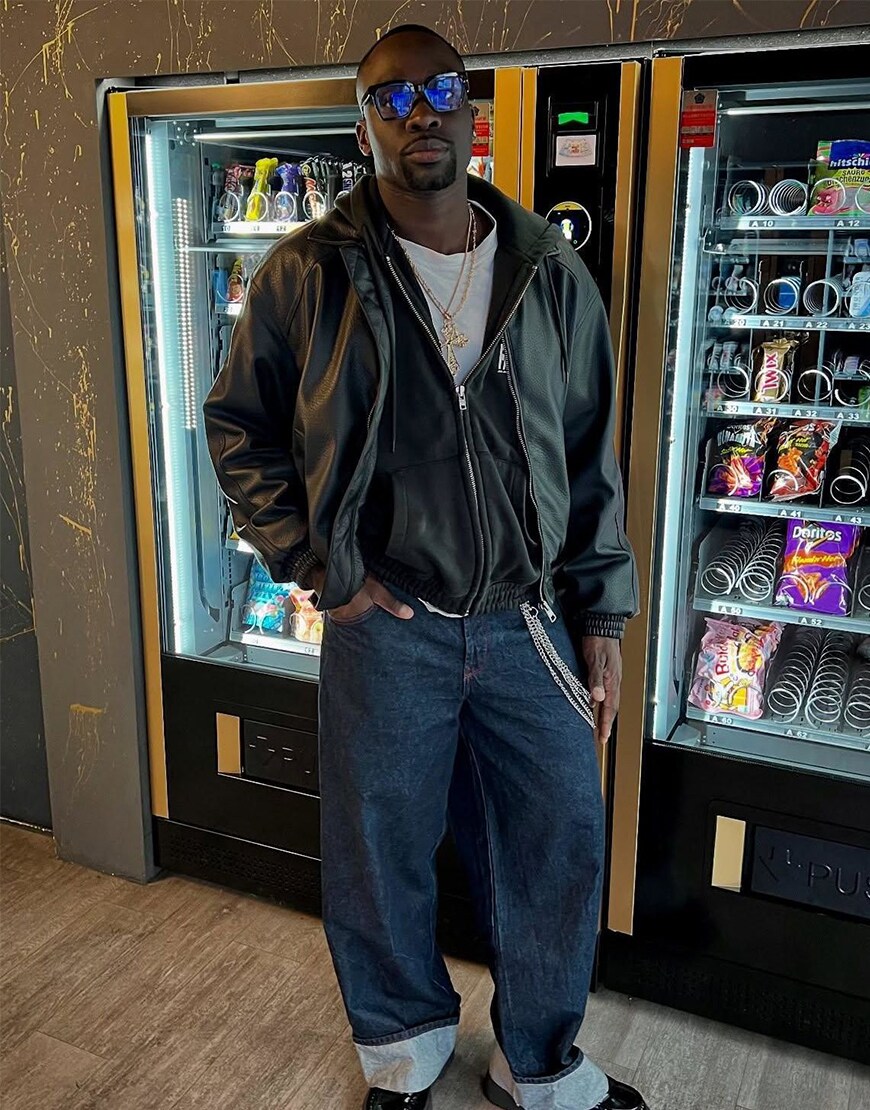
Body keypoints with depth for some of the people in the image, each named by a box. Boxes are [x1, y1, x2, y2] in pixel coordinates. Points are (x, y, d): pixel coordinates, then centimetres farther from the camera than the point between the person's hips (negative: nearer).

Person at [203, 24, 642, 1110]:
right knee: (378, 854, 13)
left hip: (530, 622, 2)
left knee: (559, 848, 11)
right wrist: (322, 566, -6)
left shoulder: (552, 275, 3)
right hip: (386, 625, -1)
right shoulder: (307, 274, -3)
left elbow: (592, 460, 6)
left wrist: (601, 617, 3)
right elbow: (237, 426, 4)